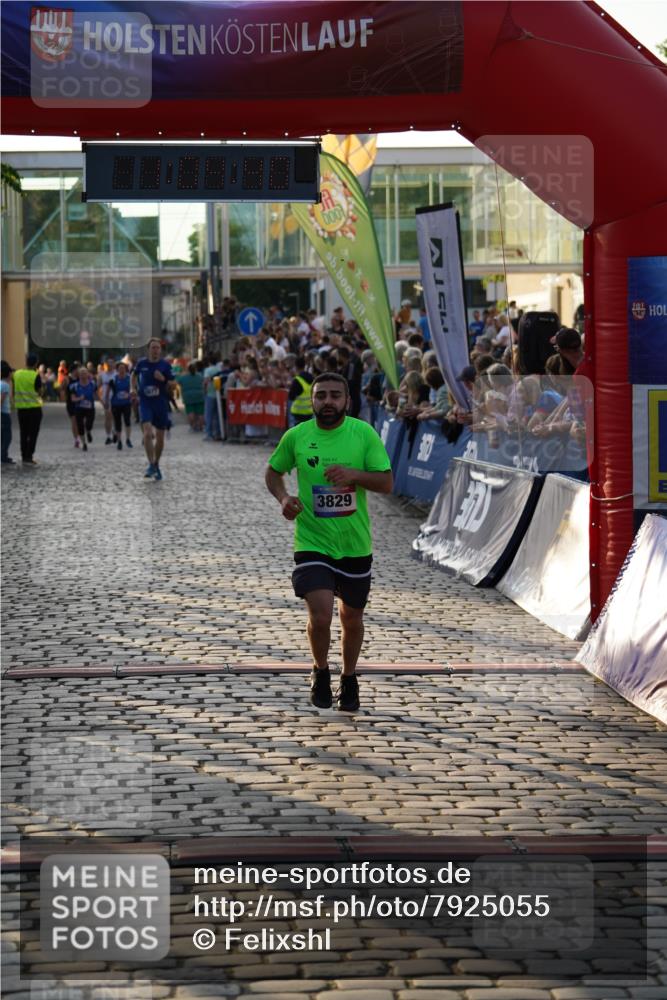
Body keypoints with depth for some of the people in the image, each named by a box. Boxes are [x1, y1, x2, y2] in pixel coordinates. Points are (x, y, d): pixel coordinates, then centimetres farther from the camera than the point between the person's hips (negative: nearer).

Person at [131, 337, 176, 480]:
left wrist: (164, 380, -19)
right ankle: (151, 465, -17)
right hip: (145, 403, -1)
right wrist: (134, 389, 11)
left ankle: (156, 465, 27)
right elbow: (134, 375, 22)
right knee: (147, 433, -20)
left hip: (161, 404, 1)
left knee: (160, 437, 8)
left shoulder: (165, 365, -3)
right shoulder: (142, 363, 0)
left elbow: (172, 387, -2)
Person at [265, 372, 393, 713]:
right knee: (320, 616, -16)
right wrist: (283, 497, -9)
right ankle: (321, 671, 14)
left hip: (355, 544, 1)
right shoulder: (296, 436, -4)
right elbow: (273, 472, 12)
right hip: (311, 542, -1)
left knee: (352, 618, 15)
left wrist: (354, 475, -24)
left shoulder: (365, 434, -6)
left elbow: (387, 483, -7)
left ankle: (349, 679, 40)